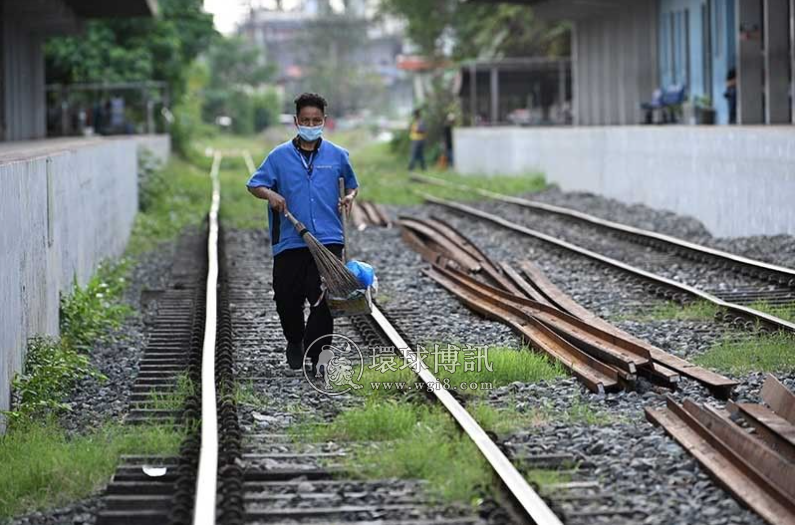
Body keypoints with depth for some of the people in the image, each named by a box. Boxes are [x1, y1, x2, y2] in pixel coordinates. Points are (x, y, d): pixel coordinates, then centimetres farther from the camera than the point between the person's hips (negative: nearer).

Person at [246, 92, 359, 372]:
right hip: (289, 241, 0)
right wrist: (270, 194, -14)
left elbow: (352, 184, 20)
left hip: (328, 240, 0)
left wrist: (349, 197, -2)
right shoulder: (280, 155, 3)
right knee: (286, 299, 6)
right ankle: (295, 342, 34)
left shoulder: (338, 155, 7)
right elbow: (254, 184, 6)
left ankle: (315, 354, -1)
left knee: (324, 299, -8)